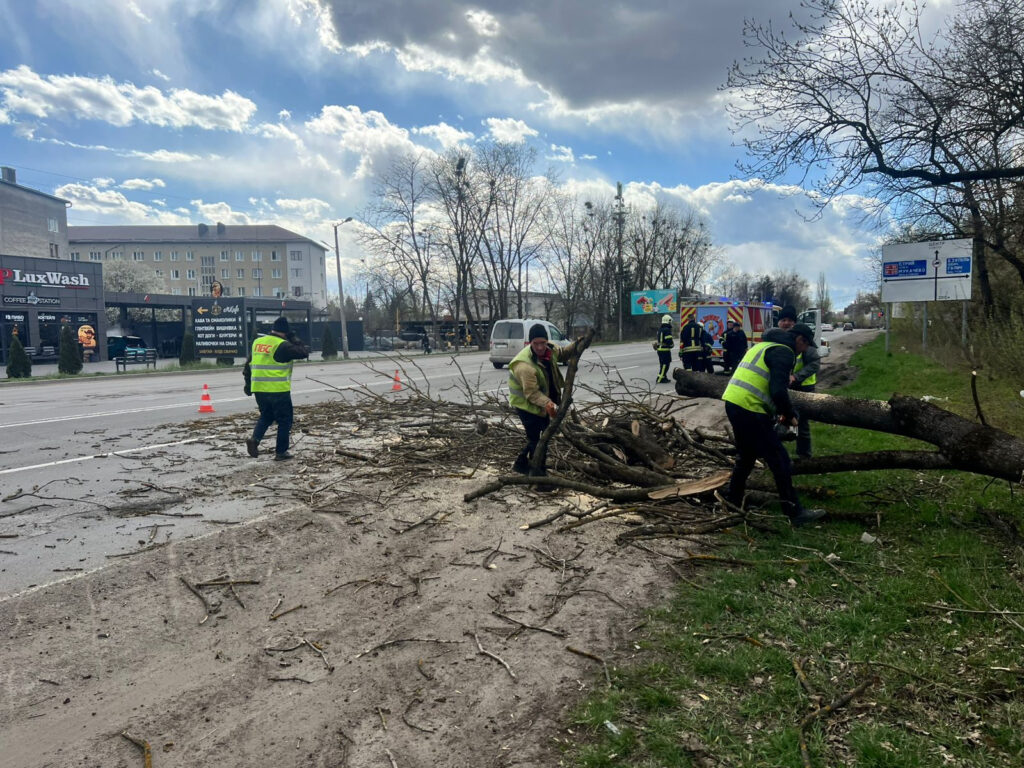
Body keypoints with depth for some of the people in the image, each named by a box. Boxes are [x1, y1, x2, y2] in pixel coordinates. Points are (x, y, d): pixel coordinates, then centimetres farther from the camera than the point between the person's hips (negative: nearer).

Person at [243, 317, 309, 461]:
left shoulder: (257, 342, 11)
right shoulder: (282, 346, -11)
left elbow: (248, 364, 18)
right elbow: (304, 352, -9)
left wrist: (248, 383, 26)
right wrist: (293, 339, 3)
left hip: (258, 389, 6)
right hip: (278, 390, -6)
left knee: (265, 416, 23)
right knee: (284, 420, 7)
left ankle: (254, 439, -1)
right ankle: (281, 452, 9)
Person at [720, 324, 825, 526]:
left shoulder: (762, 346, 22)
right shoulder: (783, 352, -7)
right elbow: (778, 391, -19)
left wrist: (776, 411, 23)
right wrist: (790, 416, -3)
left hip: (732, 402, 9)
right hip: (751, 411, -9)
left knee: (746, 456, 24)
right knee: (779, 460, 0)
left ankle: (732, 500, 31)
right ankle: (795, 512, 6)